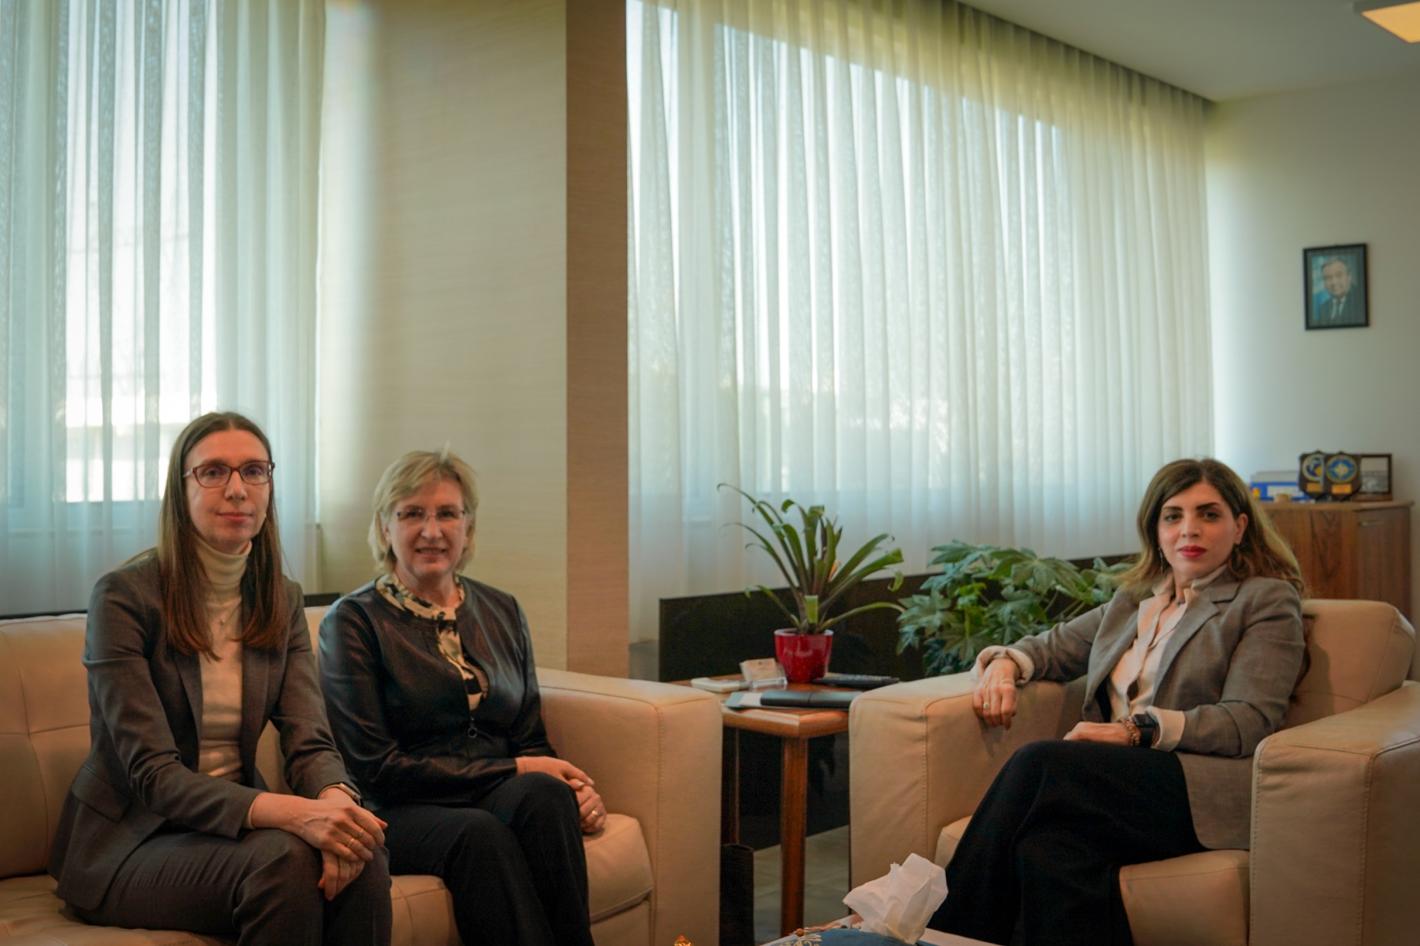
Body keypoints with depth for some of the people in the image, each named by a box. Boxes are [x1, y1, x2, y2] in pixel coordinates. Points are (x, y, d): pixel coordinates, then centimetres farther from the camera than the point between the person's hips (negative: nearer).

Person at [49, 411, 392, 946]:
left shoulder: (281, 601, 5)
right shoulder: (124, 595, -13)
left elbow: (310, 740, -5)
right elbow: (151, 772, -20)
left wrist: (335, 800, -30)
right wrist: (289, 812, -36)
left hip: (235, 817, 5)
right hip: (128, 841, -4)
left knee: (362, 854, -26)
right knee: (286, 858, -32)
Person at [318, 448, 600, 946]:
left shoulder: (501, 611, 15)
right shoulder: (353, 620, 0)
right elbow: (376, 769, -7)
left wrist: (576, 787, -7)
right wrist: (512, 770, -11)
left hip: (505, 799, 4)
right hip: (400, 815, -4)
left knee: (541, 794, -31)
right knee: (479, 833, -37)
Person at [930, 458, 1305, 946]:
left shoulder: (1267, 600, 6)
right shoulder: (1133, 599, 26)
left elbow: (1247, 723, -6)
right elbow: (1054, 645, 34)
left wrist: (1138, 730, -18)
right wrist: (1004, 664, 9)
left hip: (1204, 794, -5)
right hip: (1118, 780, 5)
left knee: (1040, 762, -30)